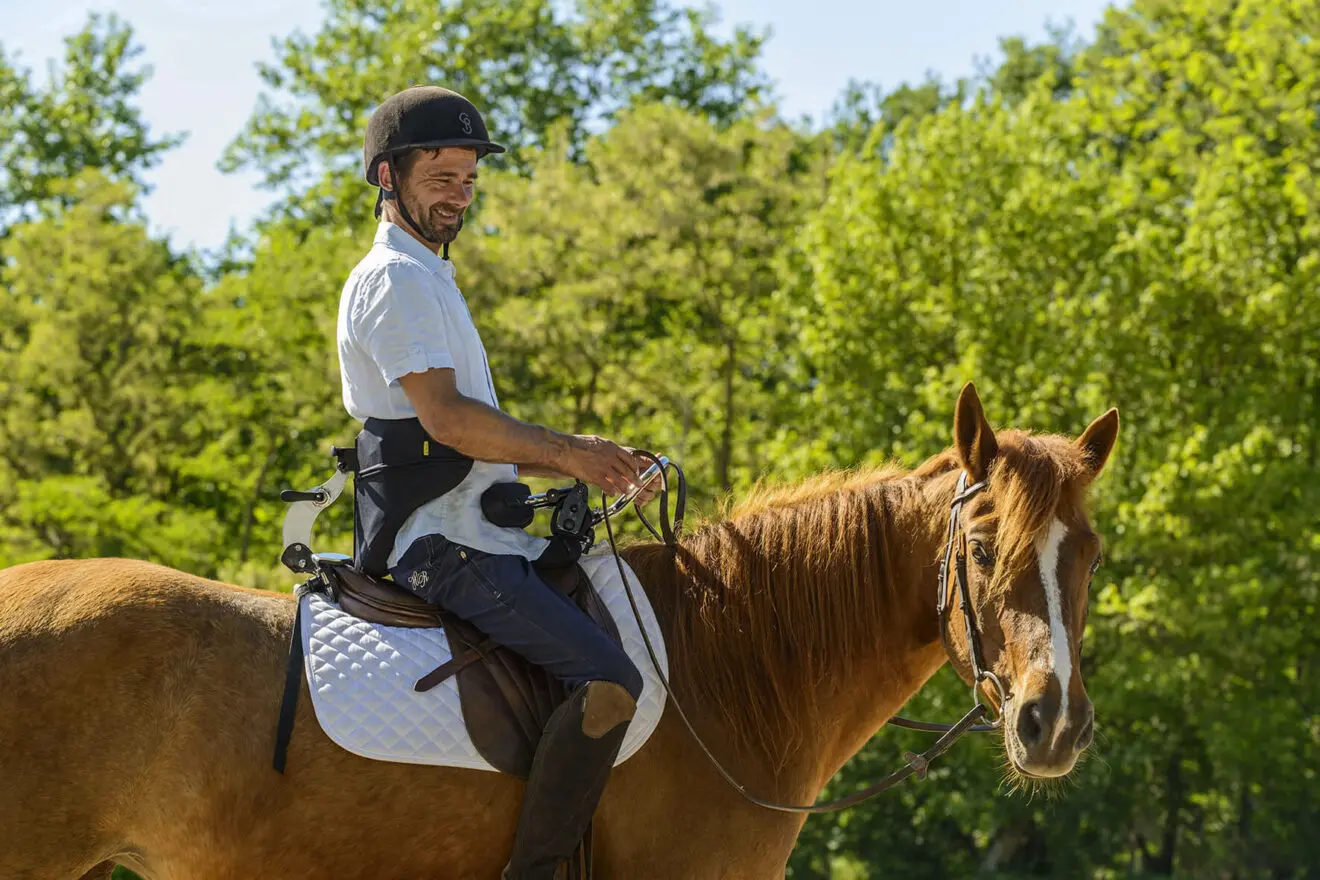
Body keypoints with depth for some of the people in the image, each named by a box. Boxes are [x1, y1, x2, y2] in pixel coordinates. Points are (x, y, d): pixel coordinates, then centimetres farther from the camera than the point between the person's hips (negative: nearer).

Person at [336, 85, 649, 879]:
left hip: (470, 533, 11)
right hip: (442, 544, -11)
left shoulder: (427, 279, 24)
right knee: (609, 680, -22)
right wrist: (563, 451, -11)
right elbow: (446, 418, -20)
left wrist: (575, 457, 13)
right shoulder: (395, 279, -9)